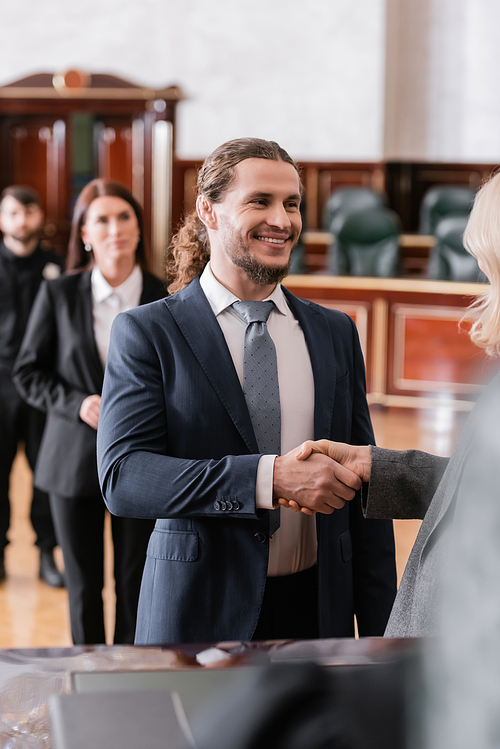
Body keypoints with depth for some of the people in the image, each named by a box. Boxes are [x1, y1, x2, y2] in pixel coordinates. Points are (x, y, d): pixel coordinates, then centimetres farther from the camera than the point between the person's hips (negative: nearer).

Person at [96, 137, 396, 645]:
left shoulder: (336, 334, 7)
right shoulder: (147, 334, -5)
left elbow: (361, 492, 9)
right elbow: (122, 477, -17)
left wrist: (378, 629, 4)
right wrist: (271, 476, -28)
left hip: (317, 611, 4)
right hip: (200, 616, -3)